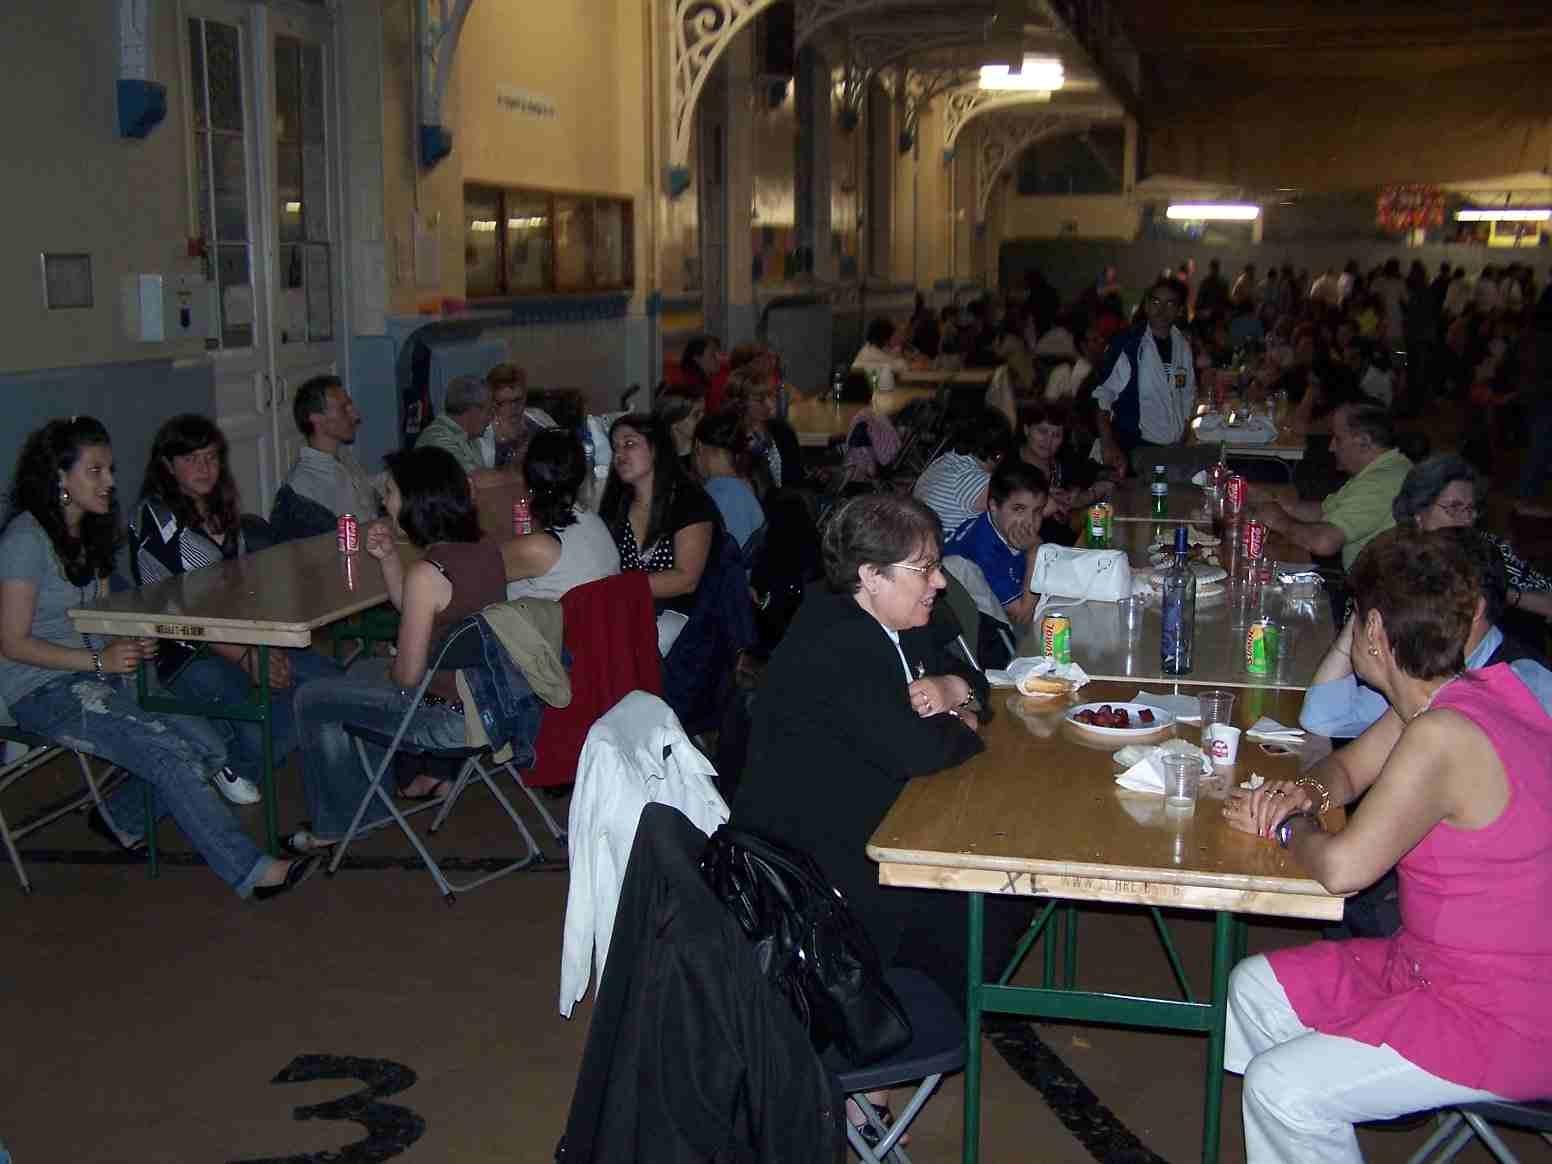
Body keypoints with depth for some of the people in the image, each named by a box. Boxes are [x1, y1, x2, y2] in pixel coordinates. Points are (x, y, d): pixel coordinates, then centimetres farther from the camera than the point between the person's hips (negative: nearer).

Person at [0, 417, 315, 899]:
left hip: (97, 675, 8)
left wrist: (133, 645, -3)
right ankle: (249, 871, -21)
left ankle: (121, 819, 14)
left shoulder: (88, 532, 12)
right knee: (171, 753, -24)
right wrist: (100, 660, -20)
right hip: (43, 691, -8)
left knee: (209, 746, -8)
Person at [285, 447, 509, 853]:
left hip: (451, 720, -8)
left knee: (312, 701, 9)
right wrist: (388, 557, 3)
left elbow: (408, 675, -19)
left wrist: (390, 671, 3)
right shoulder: (487, 551, -1)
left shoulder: (428, 573, -26)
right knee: (360, 673, 30)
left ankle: (332, 825, 23)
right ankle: (433, 773, 30)